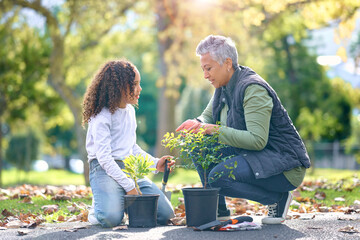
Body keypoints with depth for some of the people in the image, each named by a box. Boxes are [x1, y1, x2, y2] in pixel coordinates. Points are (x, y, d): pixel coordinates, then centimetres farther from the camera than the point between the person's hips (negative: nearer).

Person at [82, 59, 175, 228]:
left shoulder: (130, 111, 16)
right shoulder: (101, 116, -10)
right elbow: (104, 157, -17)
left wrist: (155, 163, 10)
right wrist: (129, 186, -21)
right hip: (104, 169, -7)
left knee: (165, 214, -9)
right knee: (111, 218, -33)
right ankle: (98, 208, 2)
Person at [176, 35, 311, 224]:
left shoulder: (253, 88, -21)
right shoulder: (224, 86, 7)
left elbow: (257, 140, -29)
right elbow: (207, 116, 17)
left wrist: (216, 130, -27)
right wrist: (197, 123, -7)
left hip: (285, 164, -9)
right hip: (253, 156, 9)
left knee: (217, 177, -28)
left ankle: (278, 198, -7)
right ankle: (219, 212, 3)